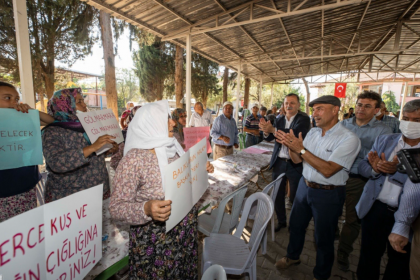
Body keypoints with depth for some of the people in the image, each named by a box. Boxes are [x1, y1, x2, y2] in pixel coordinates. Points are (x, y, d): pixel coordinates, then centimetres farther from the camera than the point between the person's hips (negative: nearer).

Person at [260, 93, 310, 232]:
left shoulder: (303, 119, -6)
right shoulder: (279, 120, 8)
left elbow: (295, 133, -26)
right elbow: (269, 138, -4)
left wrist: (273, 130, -36)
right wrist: (266, 131, -27)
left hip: (295, 164, -4)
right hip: (279, 162, 4)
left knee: (295, 197, 8)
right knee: (278, 195, 13)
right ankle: (281, 221, 34)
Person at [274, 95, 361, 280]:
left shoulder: (349, 138, -19)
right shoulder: (313, 132, 1)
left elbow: (328, 170, -27)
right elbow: (297, 160, 5)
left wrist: (301, 149, -29)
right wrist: (290, 145, -15)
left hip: (328, 194, -6)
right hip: (305, 186, 6)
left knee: (323, 238, 13)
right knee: (296, 225, 22)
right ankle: (292, 257, 49)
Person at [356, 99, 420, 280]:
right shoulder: (384, 140, 1)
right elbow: (362, 167, -2)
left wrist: (396, 171, -28)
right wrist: (375, 169, -21)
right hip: (375, 209, 2)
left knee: (400, 261, 22)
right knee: (369, 256, 19)